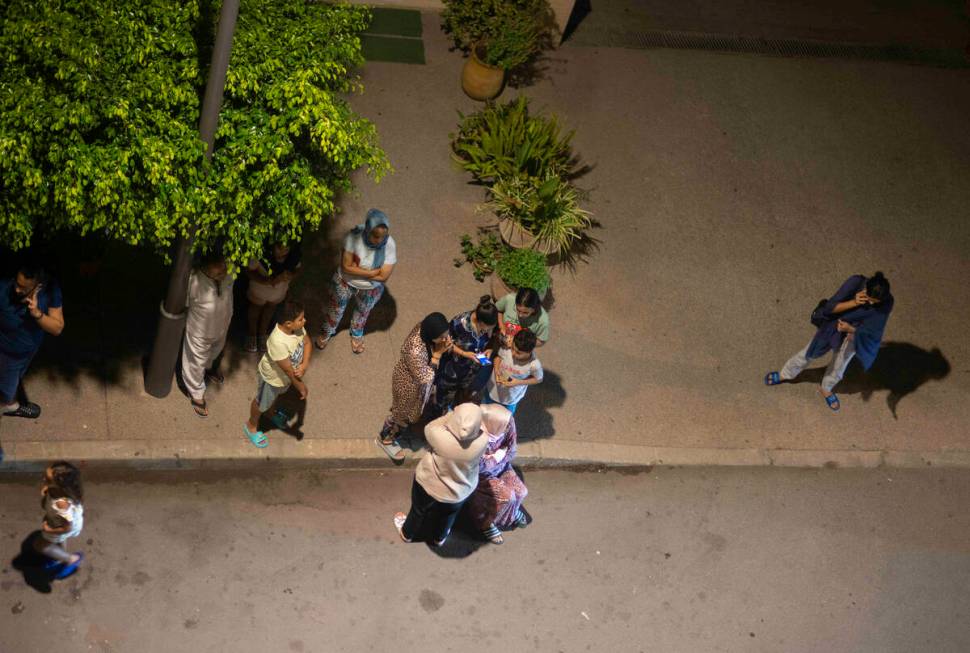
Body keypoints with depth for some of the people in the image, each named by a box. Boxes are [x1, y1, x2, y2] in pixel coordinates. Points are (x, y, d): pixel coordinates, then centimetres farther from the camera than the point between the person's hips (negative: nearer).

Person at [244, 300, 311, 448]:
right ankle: (251, 427, 53)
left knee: (276, 395, 36)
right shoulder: (278, 342, -46)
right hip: (272, 378, -6)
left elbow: (307, 343, -7)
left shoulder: (297, 327, -26)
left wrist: (304, 365, -24)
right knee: (262, 403, 24)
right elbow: (288, 370, -34)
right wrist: (301, 386, -20)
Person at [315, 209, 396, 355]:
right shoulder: (354, 236, -34)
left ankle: (356, 334, 62)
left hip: (370, 289, 1)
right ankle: (327, 331, 59)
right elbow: (346, 266, -29)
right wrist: (372, 272, -30)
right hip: (345, 283, 0)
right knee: (336, 309, 28)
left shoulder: (390, 245, -32)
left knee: (362, 313, 30)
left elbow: (383, 276, -27)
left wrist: (357, 269, -24)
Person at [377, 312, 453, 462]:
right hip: (410, 385, -7)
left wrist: (447, 347, -26)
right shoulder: (415, 351, -47)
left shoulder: (426, 327, -25)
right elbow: (424, 378, -33)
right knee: (403, 414, 22)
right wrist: (438, 354, -36)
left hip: (422, 376, 7)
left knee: (414, 409, 35)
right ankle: (386, 439, 51)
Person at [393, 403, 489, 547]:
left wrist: (451, 416, -8)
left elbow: (429, 428, -14)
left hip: (429, 484, -1)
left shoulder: (439, 436, -39)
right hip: (460, 492, 1)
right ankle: (439, 537, 60)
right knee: (448, 515, 34)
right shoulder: (483, 440, -34)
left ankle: (407, 533, 59)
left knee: (419, 510, 32)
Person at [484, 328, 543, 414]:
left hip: (511, 399, -2)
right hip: (493, 390, 2)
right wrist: (496, 370, -25)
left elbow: (539, 379, -14)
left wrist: (518, 382, -25)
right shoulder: (505, 349, -32)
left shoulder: (534, 365, -36)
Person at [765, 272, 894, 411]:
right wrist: (853, 302, -44)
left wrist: (850, 328, -41)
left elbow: (872, 330, -23)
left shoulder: (886, 302, -31)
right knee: (810, 352, 17)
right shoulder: (855, 282, -34)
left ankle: (826, 389, 50)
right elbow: (830, 307, -29)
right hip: (834, 324, -1)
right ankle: (785, 374, 44)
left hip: (855, 333, 1)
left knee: (839, 365, 18)